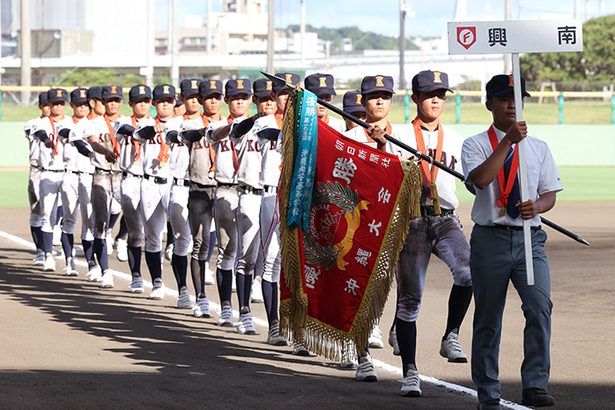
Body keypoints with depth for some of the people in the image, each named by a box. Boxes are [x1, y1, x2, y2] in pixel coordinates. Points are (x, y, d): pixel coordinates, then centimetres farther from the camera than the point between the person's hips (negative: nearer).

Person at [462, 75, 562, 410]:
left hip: (529, 237, 2)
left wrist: (536, 207, -12)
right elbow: (480, 179, -17)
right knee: (488, 317, 5)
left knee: (540, 306, -18)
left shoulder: (539, 148, 13)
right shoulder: (476, 145, 3)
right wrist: (508, 141, -19)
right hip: (490, 237, -2)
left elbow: (550, 194, 10)